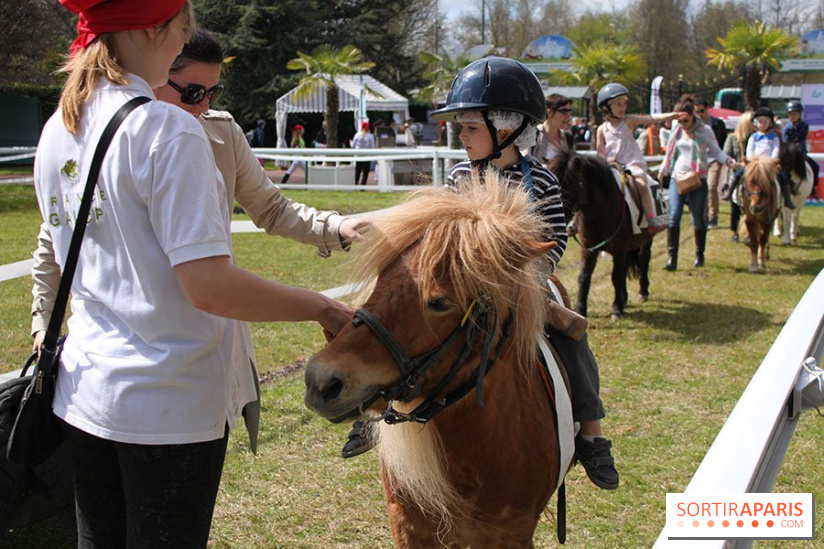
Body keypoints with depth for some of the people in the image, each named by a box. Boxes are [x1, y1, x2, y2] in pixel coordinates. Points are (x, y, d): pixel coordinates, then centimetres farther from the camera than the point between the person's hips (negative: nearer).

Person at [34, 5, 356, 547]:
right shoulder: (168, 129, -19)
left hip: (85, 393, 7)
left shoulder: (56, 132, 6)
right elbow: (208, 285, -25)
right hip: (168, 404, -7)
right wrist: (321, 307, -14)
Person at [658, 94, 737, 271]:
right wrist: (663, 171, 16)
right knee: (673, 217, -9)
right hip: (677, 178, 2)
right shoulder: (676, 129, 6)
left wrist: (727, 160, -14)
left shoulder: (705, 130, -4)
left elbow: (715, 151, 3)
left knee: (698, 219, 5)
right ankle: (672, 257, -9)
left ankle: (699, 255, 22)